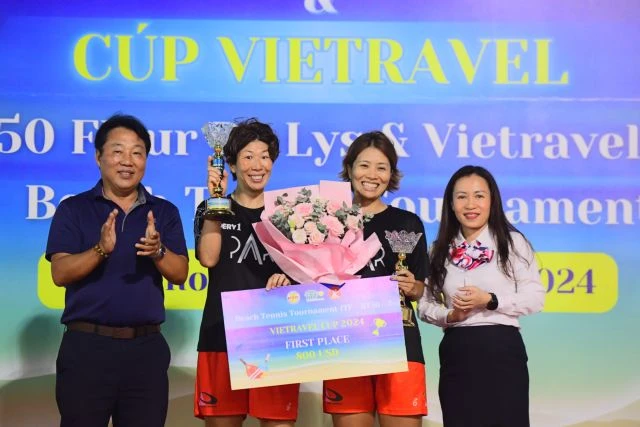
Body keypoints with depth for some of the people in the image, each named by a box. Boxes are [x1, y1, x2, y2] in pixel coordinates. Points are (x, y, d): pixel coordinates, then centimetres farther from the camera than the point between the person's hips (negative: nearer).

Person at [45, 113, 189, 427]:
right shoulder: (72, 209, 2)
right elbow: (60, 274, -8)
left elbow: (180, 274, 0)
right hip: (87, 345, -2)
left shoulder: (165, 212, 8)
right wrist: (101, 250, -25)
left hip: (147, 347, 2)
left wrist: (157, 251, -20)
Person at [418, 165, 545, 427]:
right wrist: (449, 316, -10)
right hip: (456, 353, 3)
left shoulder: (512, 242, -1)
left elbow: (535, 298, -5)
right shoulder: (441, 250, 9)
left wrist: (489, 301, -16)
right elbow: (425, 304, 9)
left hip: (501, 349, -3)